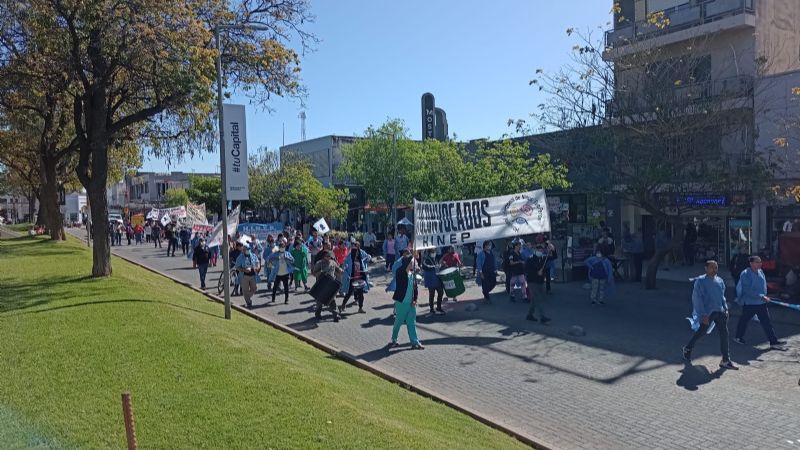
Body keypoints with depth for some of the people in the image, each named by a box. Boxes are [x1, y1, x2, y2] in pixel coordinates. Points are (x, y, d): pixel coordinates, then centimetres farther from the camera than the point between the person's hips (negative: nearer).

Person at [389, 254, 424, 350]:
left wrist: (415, 299, 3)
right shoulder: (400, 273, -11)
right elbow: (403, 266, -32)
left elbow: (415, 287, 12)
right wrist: (411, 256, -29)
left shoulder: (412, 274, 7)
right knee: (398, 322, 6)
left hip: (411, 303, 6)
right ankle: (394, 340, 26)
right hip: (401, 302, -6)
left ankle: (415, 342, 12)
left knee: (412, 323, 8)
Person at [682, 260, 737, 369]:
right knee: (701, 332, 5)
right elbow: (697, 299, -13)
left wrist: (725, 309, 9)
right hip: (707, 312, -6)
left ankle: (726, 360, 5)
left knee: (724, 334, -1)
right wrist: (703, 315, -18)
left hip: (719, 312, 6)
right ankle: (687, 349, 30)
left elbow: (722, 296, 21)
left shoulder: (720, 281, 10)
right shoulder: (700, 281, -11)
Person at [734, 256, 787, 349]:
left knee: (767, 322, 6)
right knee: (744, 320, 9)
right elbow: (748, 290, -26)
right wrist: (762, 296, -30)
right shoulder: (746, 274, -20)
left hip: (761, 303, 7)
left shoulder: (760, 271, 3)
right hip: (749, 302, -7)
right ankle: (738, 337, 25)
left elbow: (763, 285, 18)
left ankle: (773, 342, 12)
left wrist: (764, 297, 17)